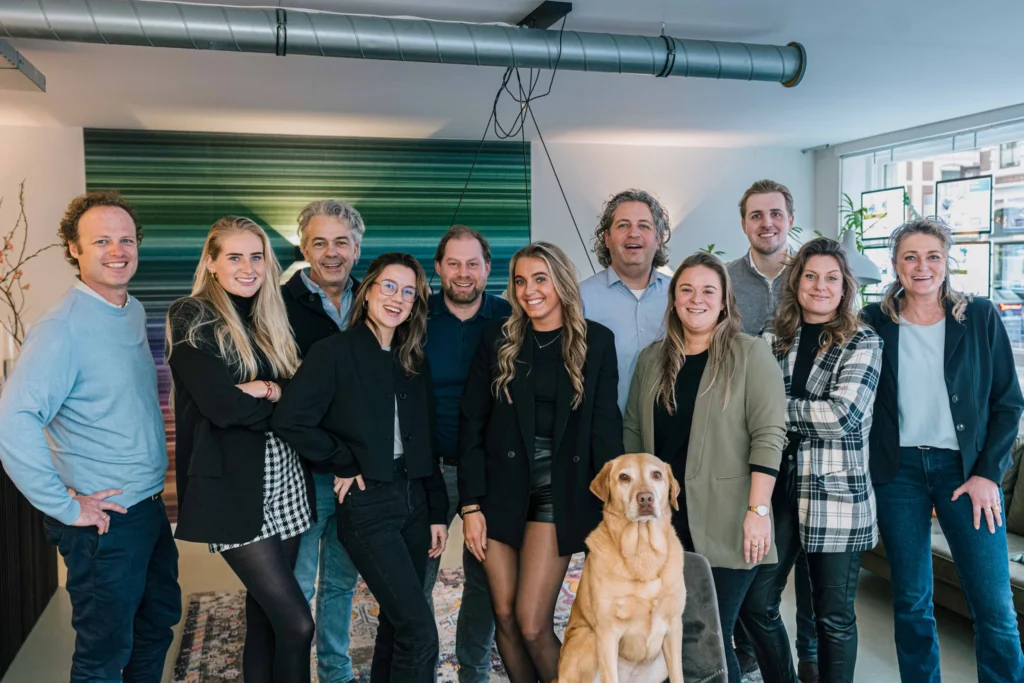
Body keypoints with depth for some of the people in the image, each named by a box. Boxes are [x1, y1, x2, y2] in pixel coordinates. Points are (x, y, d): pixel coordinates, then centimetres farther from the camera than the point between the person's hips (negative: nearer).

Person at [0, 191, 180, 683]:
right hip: (105, 521, -8)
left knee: (160, 620, 23)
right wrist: (65, 506, -23)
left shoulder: (134, 311, 6)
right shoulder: (63, 327, -20)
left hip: (150, 508, 8)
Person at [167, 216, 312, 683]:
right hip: (234, 485, -6)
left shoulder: (268, 318, 13)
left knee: (265, 610, 14)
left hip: (284, 477, 6)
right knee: (296, 623, -5)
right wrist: (275, 401, -5)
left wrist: (269, 392, -14)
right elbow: (221, 405, -19)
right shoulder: (191, 318, -7)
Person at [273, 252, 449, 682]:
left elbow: (424, 443, 12)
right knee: (420, 630, -8)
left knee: (397, 621, 13)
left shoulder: (415, 361, 10)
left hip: (413, 497, 6)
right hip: (367, 504, -6)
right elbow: (290, 421, -16)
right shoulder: (334, 351, -8)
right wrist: (344, 463, -10)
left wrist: (437, 511, 10)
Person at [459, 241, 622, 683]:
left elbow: (605, 427, 0)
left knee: (532, 624, -6)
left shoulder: (595, 341, 1)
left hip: (559, 490, -2)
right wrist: (471, 505, -4)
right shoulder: (499, 340, 3)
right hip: (500, 488, 2)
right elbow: (472, 425, 2)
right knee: (504, 618, 7)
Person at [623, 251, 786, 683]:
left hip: (724, 527, -4)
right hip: (662, 522, 4)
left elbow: (768, 435, -10)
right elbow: (633, 431, 14)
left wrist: (757, 510, -15)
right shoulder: (652, 359, 10)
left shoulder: (751, 355, -4)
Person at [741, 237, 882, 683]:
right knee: (756, 603, 6)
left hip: (837, 493, -3)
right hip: (778, 488, 3)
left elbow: (843, 414, -15)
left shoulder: (863, 343, -2)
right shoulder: (773, 340, 8)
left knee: (834, 615, 8)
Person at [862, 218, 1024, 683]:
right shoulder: (875, 323, 1)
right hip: (897, 470, 1)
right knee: (910, 601, 9)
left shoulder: (980, 317, 1)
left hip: (967, 469, 0)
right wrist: (866, 472, -1)